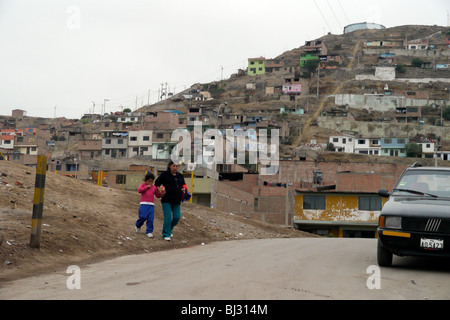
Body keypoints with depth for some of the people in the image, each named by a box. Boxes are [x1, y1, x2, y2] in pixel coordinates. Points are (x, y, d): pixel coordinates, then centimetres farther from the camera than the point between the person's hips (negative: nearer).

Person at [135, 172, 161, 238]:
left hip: (151, 205, 3)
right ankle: (138, 226, 21)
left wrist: (160, 193, -2)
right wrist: (146, 187, -10)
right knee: (143, 217, -11)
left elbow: (158, 196, 19)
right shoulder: (143, 185, 8)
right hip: (143, 204, -3)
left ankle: (149, 232, 4)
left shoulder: (154, 187, 16)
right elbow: (139, 190, -10)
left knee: (150, 219, -5)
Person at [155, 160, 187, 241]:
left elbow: (183, 184, 26)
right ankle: (166, 234, 3)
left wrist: (184, 189, 4)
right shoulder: (165, 174, -2)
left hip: (176, 201, 5)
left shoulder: (180, 176, 12)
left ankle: (169, 230, 27)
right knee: (168, 217, -8)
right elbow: (157, 183, 4)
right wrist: (160, 191, -9)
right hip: (166, 201, -5)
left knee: (177, 217, 2)